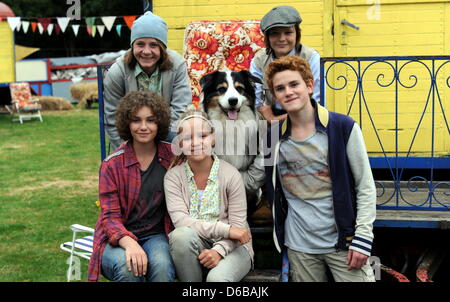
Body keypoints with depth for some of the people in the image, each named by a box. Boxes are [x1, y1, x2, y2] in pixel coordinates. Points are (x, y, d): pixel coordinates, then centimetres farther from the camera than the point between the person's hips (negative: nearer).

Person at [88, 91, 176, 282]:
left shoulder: (172, 158, 2)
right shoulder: (112, 165, -4)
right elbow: (110, 216, -8)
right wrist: (130, 244, -28)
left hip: (157, 235, 1)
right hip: (118, 239, -1)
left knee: (161, 265, -33)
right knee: (127, 267, -33)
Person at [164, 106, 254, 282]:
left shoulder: (231, 175, -7)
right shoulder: (173, 177, -3)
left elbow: (238, 226, -7)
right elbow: (180, 221, -14)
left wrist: (219, 250, -25)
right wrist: (226, 229, -20)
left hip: (229, 247, -2)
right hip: (191, 248, 2)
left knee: (217, 277, -35)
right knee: (181, 235, -32)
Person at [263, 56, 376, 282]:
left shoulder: (344, 127, -7)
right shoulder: (274, 136, 2)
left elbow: (365, 188, -6)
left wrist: (362, 239, -11)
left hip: (342, 241, -3)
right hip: (299, 246, 3)